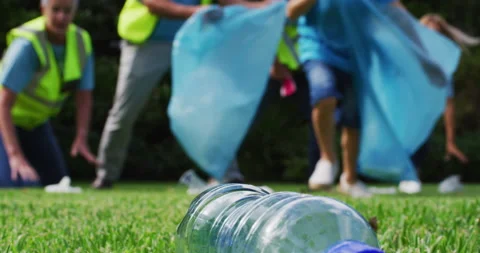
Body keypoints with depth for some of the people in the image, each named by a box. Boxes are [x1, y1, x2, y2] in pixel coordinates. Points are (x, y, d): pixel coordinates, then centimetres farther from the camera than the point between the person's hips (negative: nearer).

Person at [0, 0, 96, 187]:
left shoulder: (82, 41, -13)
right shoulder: (27, 44, -33)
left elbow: (84, 96, -9)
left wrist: (81, 139, -25)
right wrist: (15, 156, -44)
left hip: (35, 121, 7)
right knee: (22, 184, -26)